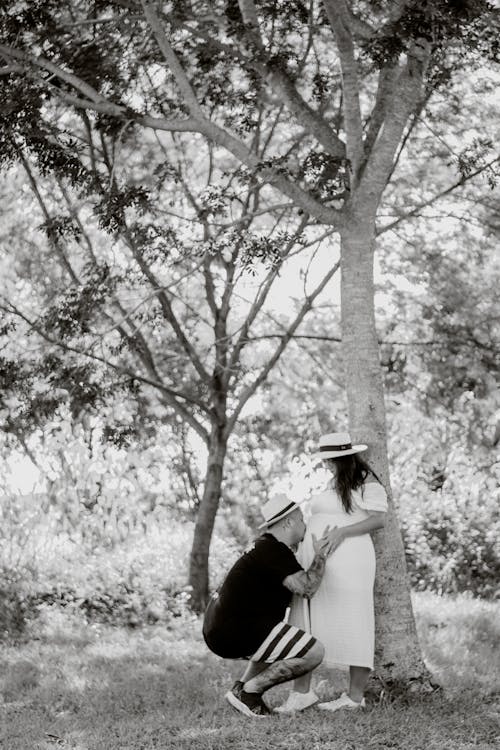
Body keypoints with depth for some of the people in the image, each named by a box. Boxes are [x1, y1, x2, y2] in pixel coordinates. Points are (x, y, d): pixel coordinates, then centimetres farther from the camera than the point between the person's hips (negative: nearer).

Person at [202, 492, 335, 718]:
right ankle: (248, 691, -8)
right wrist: (320, 556, -9)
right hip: (234, 633, -11)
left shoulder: (267, 547, 18)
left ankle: (242, 686, 15)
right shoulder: (273, 551, -15)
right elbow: (306, 587, -24)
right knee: (314, 652, -12)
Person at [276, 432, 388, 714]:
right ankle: (302, 692, -2)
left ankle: (356, 696, 0)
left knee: (352, 624, -5)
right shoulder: (332, 484, 25)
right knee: (305, 624, 0)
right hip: (315, 561, 8)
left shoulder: (365, 481, 0)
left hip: (347, 560, -8)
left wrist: (342, 532, -19)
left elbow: (379, 519, -10)